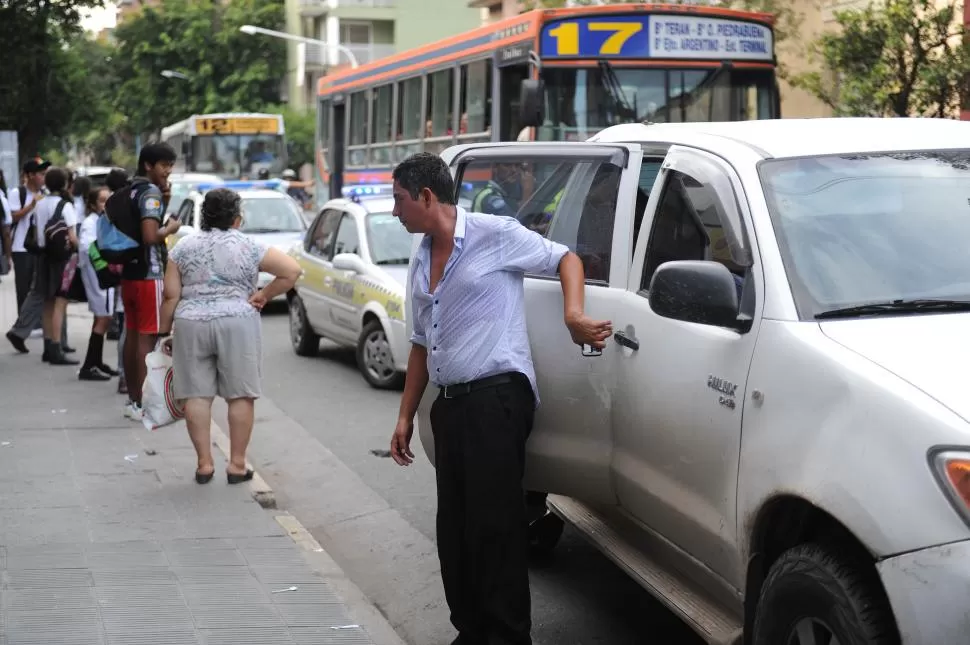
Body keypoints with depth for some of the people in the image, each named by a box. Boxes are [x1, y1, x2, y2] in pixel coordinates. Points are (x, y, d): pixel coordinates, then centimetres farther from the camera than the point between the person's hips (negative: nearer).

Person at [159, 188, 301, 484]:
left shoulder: (183, 247, 7)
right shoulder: (248, 246, 2)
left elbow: (170, 295, 4)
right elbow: (293, 271, -3)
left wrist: (165, 332, 12)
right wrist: (264, 295, 4)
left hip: (190, 325, 2)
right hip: (238, 325, -2)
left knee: (197, 395, 6)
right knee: (241, 395, 5)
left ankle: (204, 463, 6)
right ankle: (237, 464, 6)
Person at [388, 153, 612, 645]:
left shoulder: (494, 235, -6)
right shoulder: (421, 262, 17)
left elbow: (566, 258, 1)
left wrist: (573, 316, -17)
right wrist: (405, 417, 20)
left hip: (497, 400, -8)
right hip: (450, 404, 8)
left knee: (494, 528, -8)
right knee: (454, 530, 10)